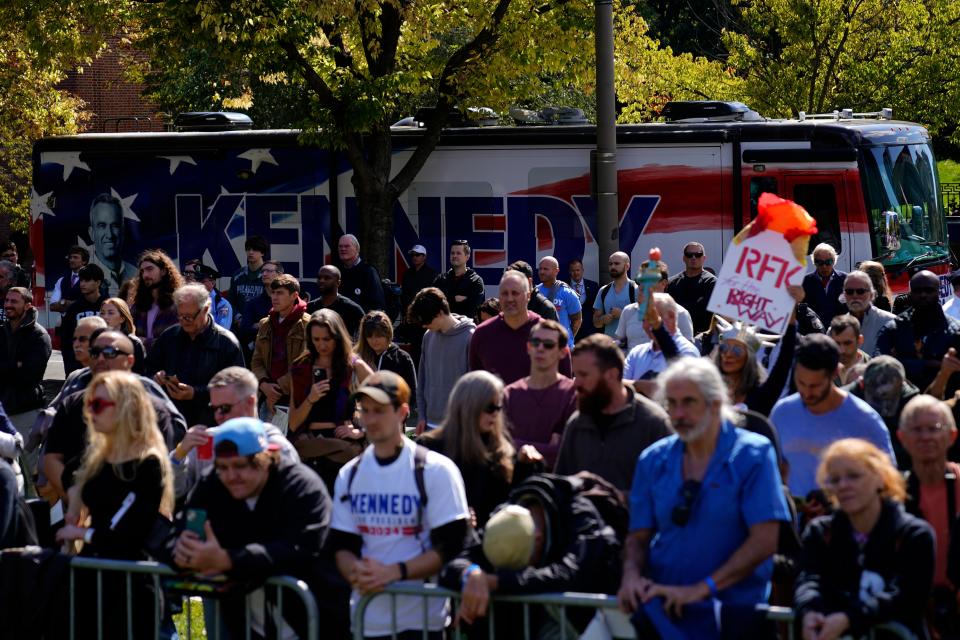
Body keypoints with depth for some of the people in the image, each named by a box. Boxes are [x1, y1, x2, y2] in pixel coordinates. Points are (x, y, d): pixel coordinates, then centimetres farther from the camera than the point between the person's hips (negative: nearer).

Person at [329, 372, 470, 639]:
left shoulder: (436, 470, -4)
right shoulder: (349, 475, 12)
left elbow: (451, 545, -9)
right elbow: (341, 544, 12)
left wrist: (394, 572, -19)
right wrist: (356, 572, -12)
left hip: (421, 617, -5)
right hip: (366, 618, 5)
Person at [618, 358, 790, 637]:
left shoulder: (754, 455, -1)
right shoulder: (653, 460, 12)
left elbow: (765, 540, -9)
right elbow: (639, 536, 13)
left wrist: (702, 588, -16)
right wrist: (632, 574, -11)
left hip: (734, 613, -3)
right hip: (662, 610, 3)